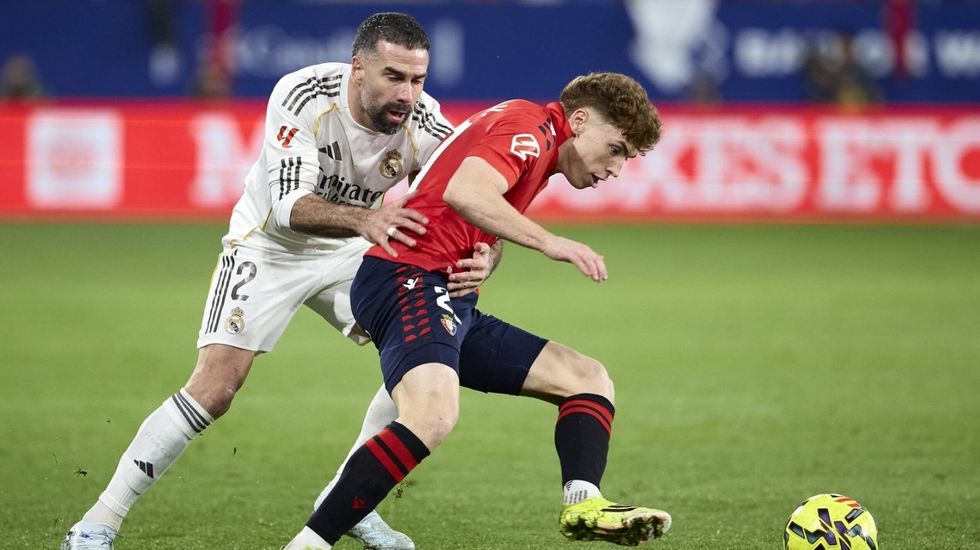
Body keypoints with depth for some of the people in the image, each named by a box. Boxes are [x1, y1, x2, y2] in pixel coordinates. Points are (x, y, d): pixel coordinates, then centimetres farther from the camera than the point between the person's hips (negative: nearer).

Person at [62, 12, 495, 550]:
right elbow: (289, 204, -37)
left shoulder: (424, 125, -21)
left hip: (351, 249, 5)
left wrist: (481, 259, -41)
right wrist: (364, 219, -56)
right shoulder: (303, 96, -30)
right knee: (215, 386, -18)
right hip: (269, 244, -5)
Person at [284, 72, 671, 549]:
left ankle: (583, 505, -15)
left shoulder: (532, 147, 26)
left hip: (451, 301, 11)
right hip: (408, 280, -11)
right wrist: (549, 242, -19)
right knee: (433, 414, -34)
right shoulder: (529, 124, -5)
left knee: (589, 379, 8)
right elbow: (463, 192, -22)